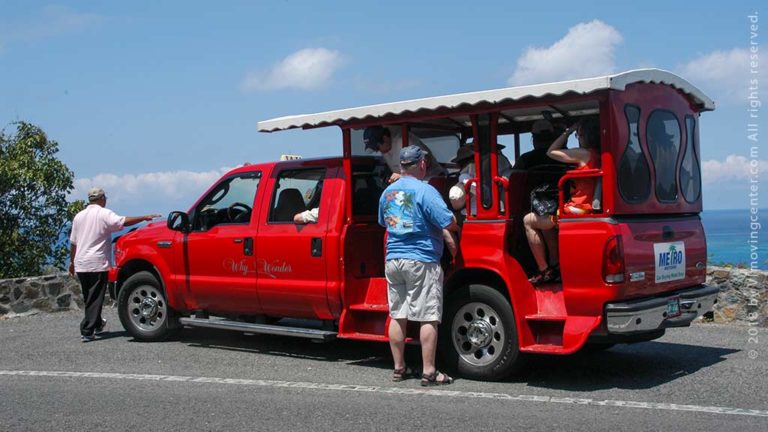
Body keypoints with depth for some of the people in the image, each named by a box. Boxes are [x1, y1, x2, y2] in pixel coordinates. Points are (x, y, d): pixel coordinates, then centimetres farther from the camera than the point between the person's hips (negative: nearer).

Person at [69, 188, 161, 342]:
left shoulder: (79, 216, 13)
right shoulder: (104, 214, -8)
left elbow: (73, 242, 16)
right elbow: (123, 222, -24)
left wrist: (72, 262, 24)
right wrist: (145, 218, -22)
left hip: (81, 265, 7)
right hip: (97, 264, -7)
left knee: (89, 298, 18)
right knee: (95, 299, -3)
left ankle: (97, 324, 33)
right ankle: (87, 332, -8)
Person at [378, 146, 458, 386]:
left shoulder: (387, 192, 11)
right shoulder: (424, 191, -12)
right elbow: (449, 223, -14)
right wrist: (456, 228, 7)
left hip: (393, 260, 7)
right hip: (421, 261, -7)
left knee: (397, 316, 11)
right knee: (428, 318, -2)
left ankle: (399, 369, 18)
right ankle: (429, 373, -1)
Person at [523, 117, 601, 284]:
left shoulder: (584, 154, -14)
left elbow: (551, 152, -4)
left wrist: (568, 131, 1)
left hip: (577, 211, -9)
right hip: (588, 209, 9)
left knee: (529, 220, 2)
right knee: (546, 220, 30)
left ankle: (544, 271, 2)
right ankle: (555, 266, 22)